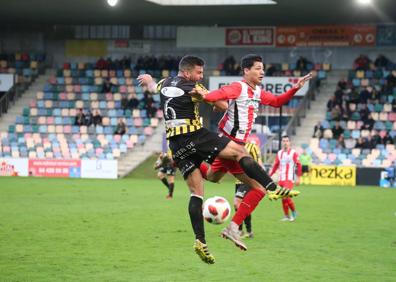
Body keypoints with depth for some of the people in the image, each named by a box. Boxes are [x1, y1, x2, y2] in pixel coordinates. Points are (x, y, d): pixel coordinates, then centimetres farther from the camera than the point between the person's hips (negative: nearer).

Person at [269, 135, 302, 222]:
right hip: (281, 179, 6)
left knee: (286, 197, -17)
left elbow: (298, 165, -4)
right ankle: (287, 216, 15)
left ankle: (294, 212, 2)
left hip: (289, 179, -6)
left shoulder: (293, 153, -5)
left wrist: (298, 178, -7)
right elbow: (275, 165, 17)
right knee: (283, 198, 5)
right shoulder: (279, 153, 11)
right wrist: (269, 175, 10)